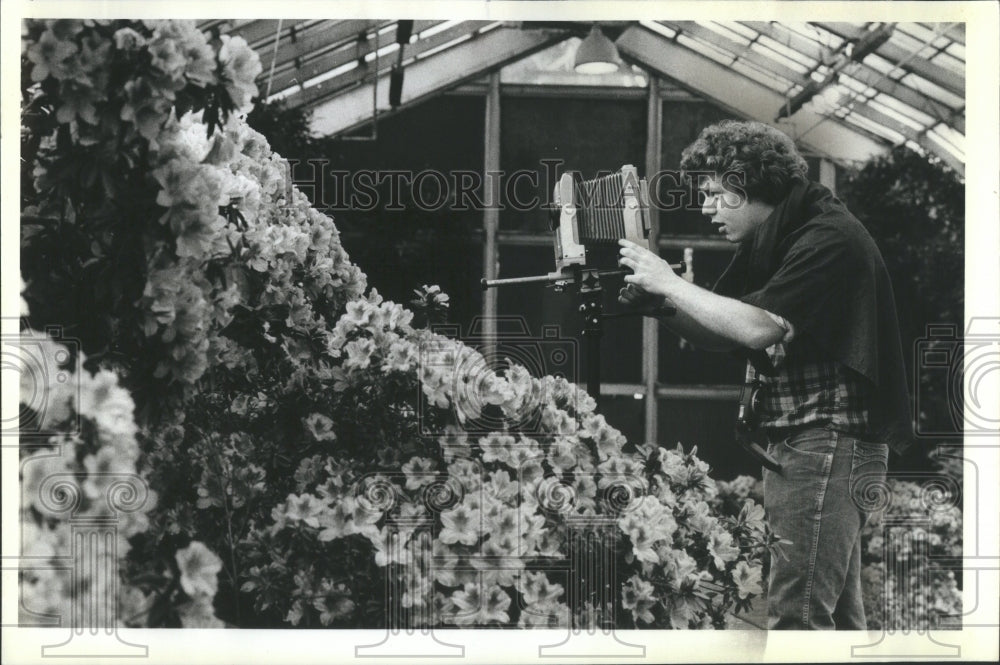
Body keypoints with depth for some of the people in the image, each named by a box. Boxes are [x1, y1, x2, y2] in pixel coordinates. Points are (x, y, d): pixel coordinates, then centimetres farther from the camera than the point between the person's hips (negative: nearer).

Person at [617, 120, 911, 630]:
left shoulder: (828, 238, -13)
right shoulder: (768, 243, 16)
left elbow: (760, 327, -22)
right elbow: (721, 335, 16)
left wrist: (671, 284, -14)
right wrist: (657, 306, -3)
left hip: (830, 441, -10)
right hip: (795, 445, 10)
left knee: (795, 611, -14)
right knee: (836, 611, 12)